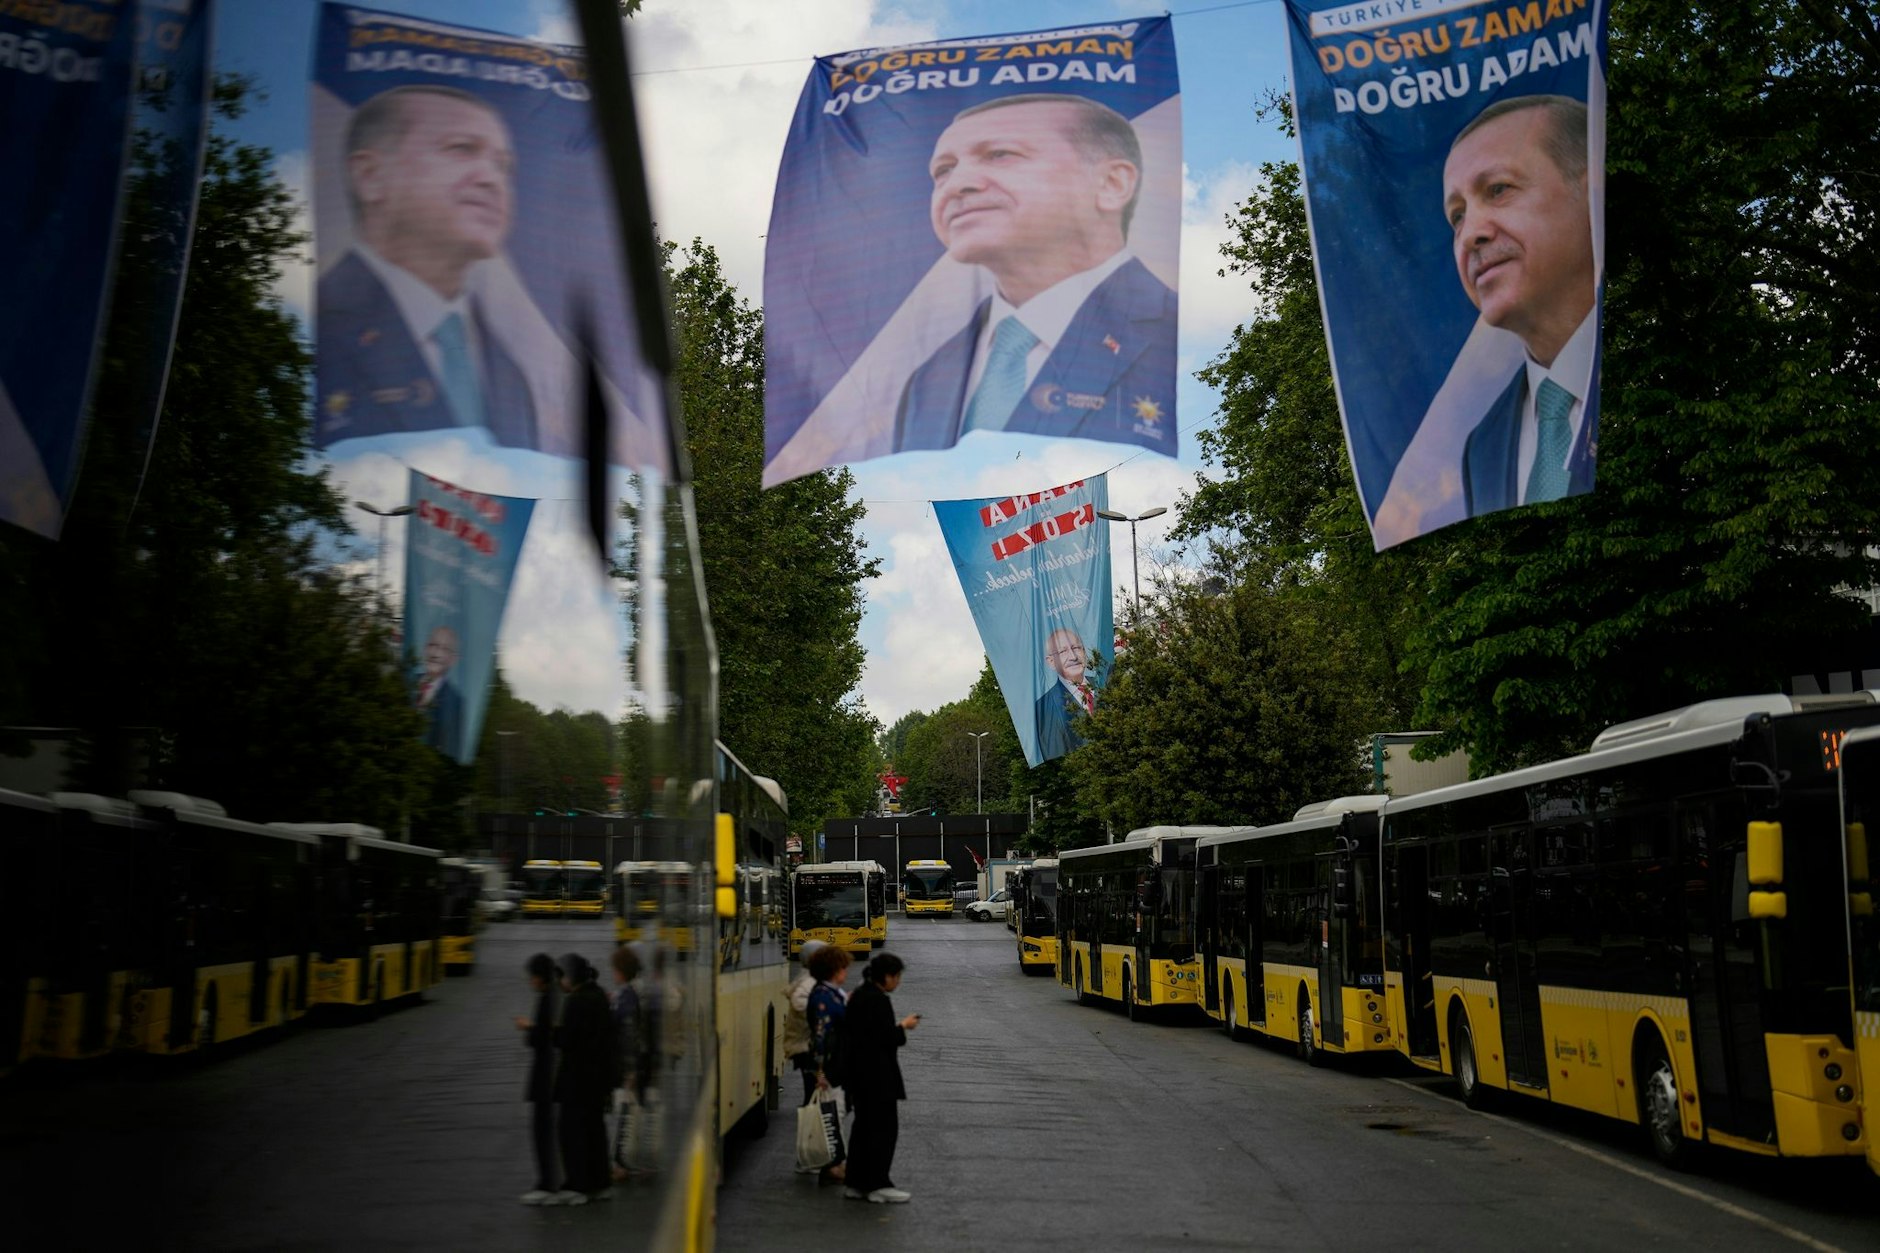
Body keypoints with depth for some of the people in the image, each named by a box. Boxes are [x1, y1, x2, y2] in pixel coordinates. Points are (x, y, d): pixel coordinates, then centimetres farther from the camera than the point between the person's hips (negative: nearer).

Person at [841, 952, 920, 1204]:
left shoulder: (860, 995, 11)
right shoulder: (878, 1001, -20)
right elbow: (886, 1038, -22)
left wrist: (898, 1025, 12)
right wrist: (903, 1027, -6)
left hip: (858, 1074, 10)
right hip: (876, 1077, -10)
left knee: (863, 1126, 15)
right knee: (884, 1127, -2)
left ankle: (856, 1183, 20)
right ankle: (878, 1185, 2)